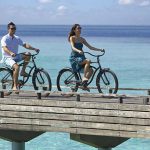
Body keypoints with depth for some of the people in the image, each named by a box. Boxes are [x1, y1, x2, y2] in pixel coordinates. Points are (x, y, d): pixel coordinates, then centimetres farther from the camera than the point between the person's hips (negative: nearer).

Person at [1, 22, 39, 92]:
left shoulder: (17, 38, 9)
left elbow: (25, 45, 2)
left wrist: (34, 49, -14)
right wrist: (10, 53, -47)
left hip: (15, 57, 6)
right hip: (7, 58, -6)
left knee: (28, 54, -16)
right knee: (16, 67, -34)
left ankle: (23, 71, -5)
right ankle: (15, 86, -29)